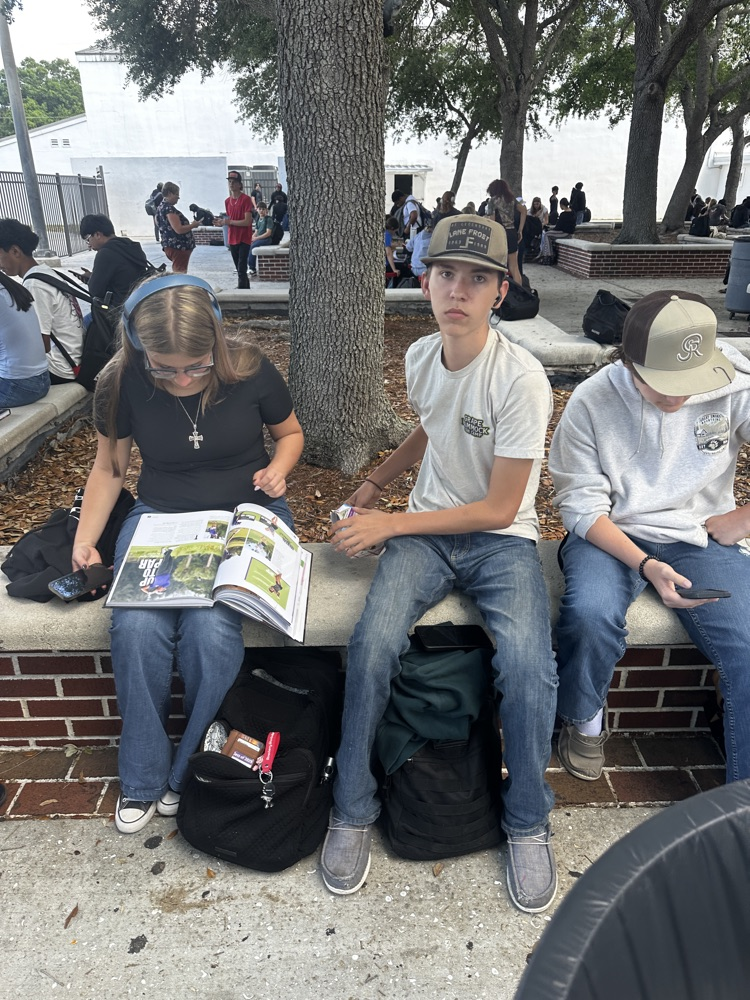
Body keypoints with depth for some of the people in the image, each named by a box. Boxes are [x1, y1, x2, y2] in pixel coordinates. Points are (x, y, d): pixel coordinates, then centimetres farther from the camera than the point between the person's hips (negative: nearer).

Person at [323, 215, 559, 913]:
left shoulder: (520, 377, -17)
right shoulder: (419, 357, 1)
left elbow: (499, 508, -17)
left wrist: (389, 523, -16)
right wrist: (375, 481, 14)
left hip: (501, 539, -3)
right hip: (425, 531, 4)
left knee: (528, 667, -28)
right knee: (372, 645, -23)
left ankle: (527, 822, 3)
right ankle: (352, 812, 2)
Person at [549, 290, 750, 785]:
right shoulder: (591, 402, -11)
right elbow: (583, 507, -11)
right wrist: (645, 566, -23)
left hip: (702, 536, 2)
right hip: (612, 535, -1)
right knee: (591, 614, -33)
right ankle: (584, 719, 2)